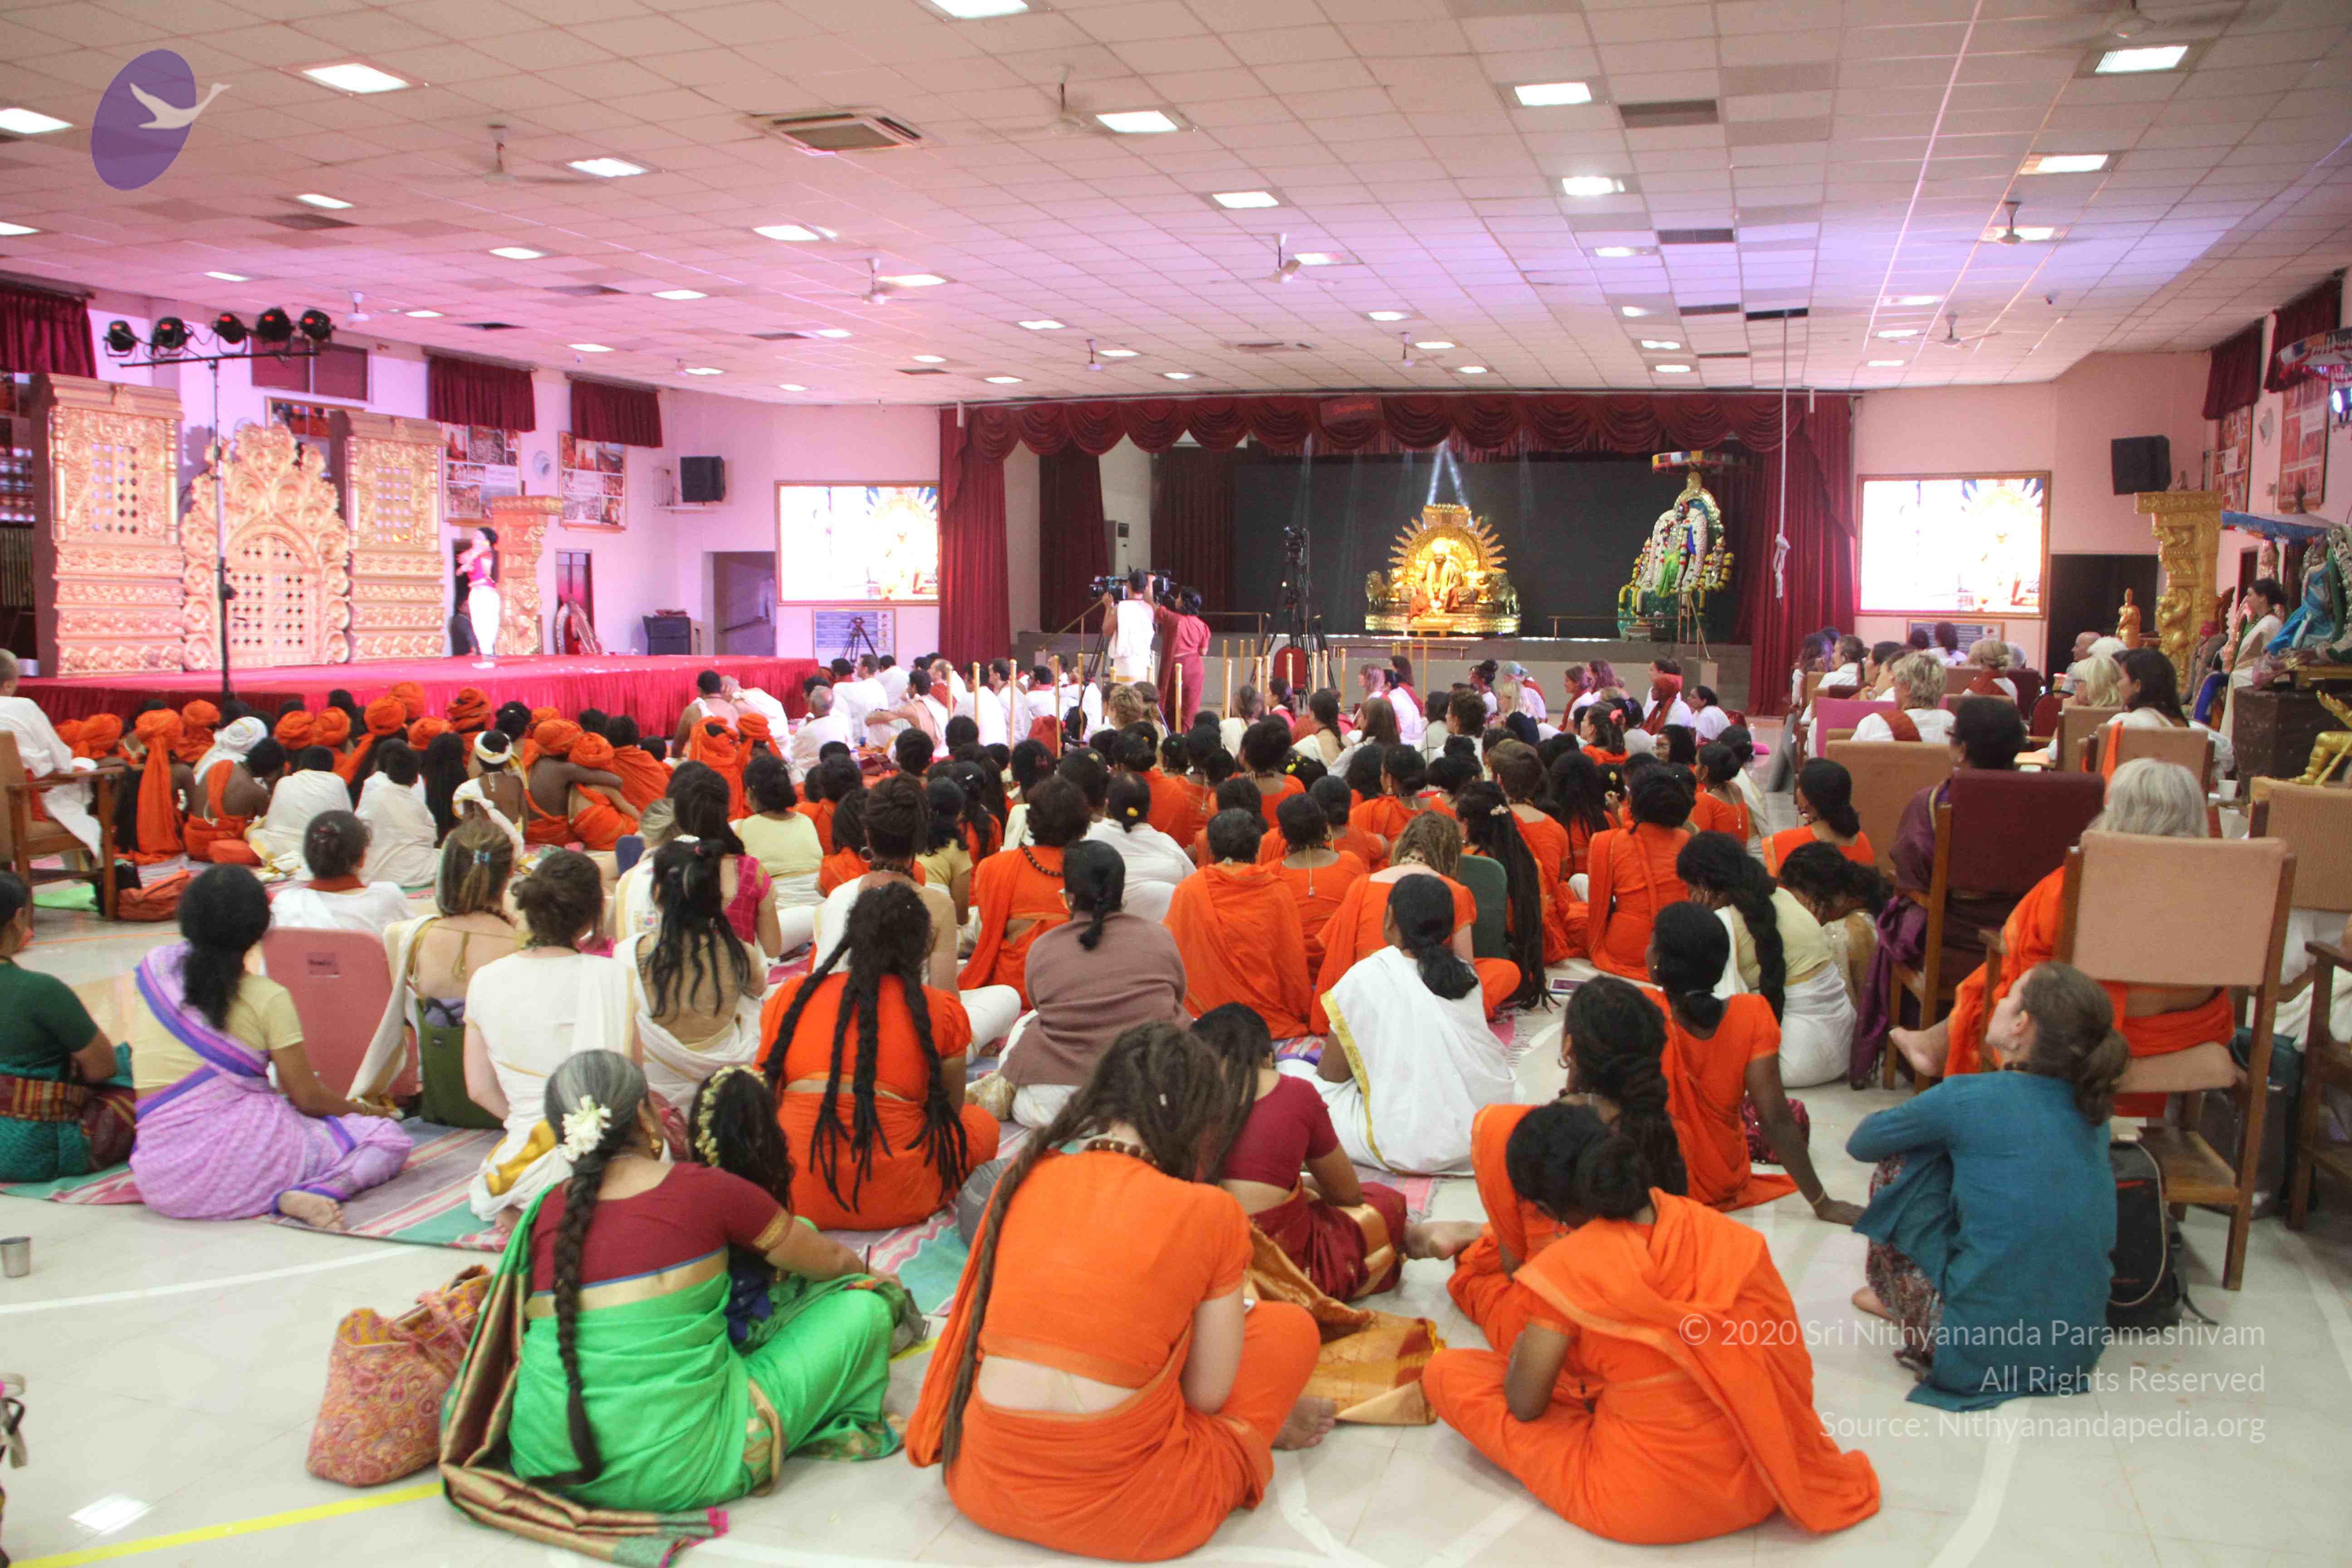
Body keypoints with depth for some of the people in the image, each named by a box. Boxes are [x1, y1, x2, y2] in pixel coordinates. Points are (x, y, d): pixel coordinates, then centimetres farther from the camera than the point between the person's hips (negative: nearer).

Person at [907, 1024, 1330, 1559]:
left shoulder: (1025, 1175, 5)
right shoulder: (1211, 1212, -7)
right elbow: (1206, 1394, -2)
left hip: (981, 1485, 4)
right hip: (1120, 1509, -4)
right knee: (1289, 1327, 13)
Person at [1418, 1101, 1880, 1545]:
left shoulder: (1569, 1268, -21)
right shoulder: (1712, 1228, -8)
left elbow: (1524, 1406, -12)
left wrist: (1522, 1351, 10)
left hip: (1643, 1506, -5)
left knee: (1445, 1373, 3)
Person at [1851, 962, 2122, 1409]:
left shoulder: (1971, 1099, -13)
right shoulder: (2090, 1109, 3)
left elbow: (1861, 1142, 3)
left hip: (1980, 1356, -6)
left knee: (1899, 1166, 7)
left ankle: (1896, 1300, 27)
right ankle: (1893, 1299, 38)